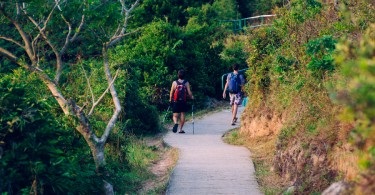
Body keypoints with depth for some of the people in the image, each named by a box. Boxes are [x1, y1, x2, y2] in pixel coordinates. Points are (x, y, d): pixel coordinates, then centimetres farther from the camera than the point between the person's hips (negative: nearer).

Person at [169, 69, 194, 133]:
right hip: (183, 102, 0)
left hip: (175, 102, 0)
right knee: (182, 115, 9)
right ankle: (180, 129, 9)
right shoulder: (186, 83, -4)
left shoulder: (174, 83, -4)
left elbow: (171, 92, -1)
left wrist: (170, 99, 16)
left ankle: (176, 123, -24)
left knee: (175, 115, 6)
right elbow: (189, 93, -6)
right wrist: (192, 97, 15)